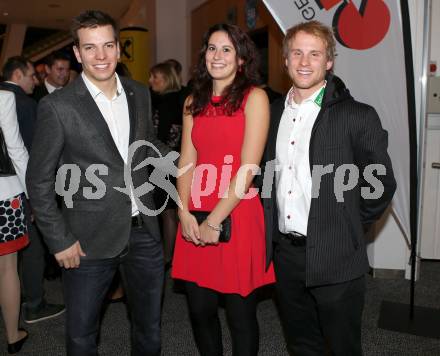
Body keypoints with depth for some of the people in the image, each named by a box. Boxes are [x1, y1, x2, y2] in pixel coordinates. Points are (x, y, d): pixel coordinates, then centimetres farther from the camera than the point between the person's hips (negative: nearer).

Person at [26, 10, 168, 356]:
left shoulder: (140, 94, 3)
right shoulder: (57, 106, -11)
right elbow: (39, 180, -7)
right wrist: (60, 241, -8)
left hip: (144, 232, 4)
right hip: (90, 241, -4)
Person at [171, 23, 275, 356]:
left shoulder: (254, 97, -3)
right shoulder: (194, 101, 12)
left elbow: (249, 168, -11)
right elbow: (187, 161, 7)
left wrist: (214, 221, -12)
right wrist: (185, 213, -7)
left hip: (237, 217, -4)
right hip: (196, 222, 5)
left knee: (240, 314, 8)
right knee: (200, 310, 13)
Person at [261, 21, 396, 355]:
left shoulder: (358, 116, -10)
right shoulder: (274, 113, 7)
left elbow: (382, 184, -5)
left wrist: (349, 231, -1)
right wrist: (271, 229, 10)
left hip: (335, 259, -4)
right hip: (285, 252, 5)